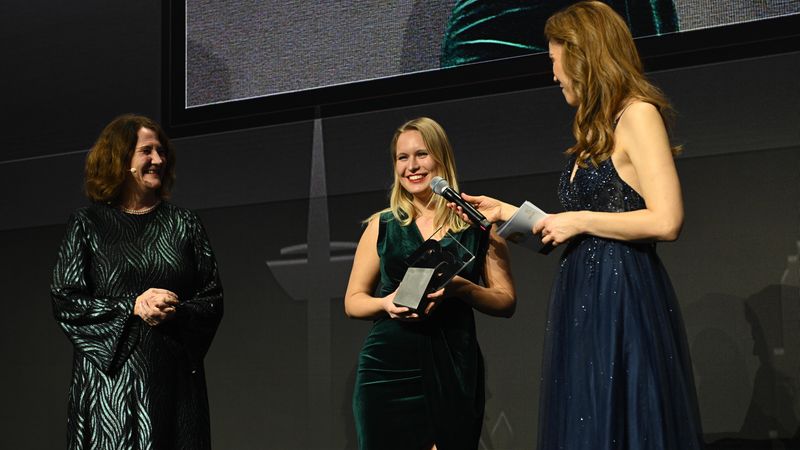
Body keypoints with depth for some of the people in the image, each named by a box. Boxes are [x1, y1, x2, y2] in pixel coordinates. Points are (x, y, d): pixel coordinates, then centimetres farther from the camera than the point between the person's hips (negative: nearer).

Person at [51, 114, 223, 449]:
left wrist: (175, 312, -12)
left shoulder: (183, 224, 13)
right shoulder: (87, 224, 6)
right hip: (110, 375, -2)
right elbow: (64, 301, -1)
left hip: (175, 376, 2)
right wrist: (132, 306, -12)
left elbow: (213, 299, 9)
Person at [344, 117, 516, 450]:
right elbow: (353, 301, 14)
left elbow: (505, 302, 5)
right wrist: (386, 303, -8)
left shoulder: (477, 223, 7)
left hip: (454, 369, 0)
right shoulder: (382, 225, 11)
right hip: (389, 368, 1)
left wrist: (460, 288, -13)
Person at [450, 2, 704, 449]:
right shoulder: (595, 130, 18)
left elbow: (666, 221, -18)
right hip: (582, 296, 9)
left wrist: (580, 221, -10)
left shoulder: (637, 114, -8)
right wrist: (508, 212, 22)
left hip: (624, 298, -8)